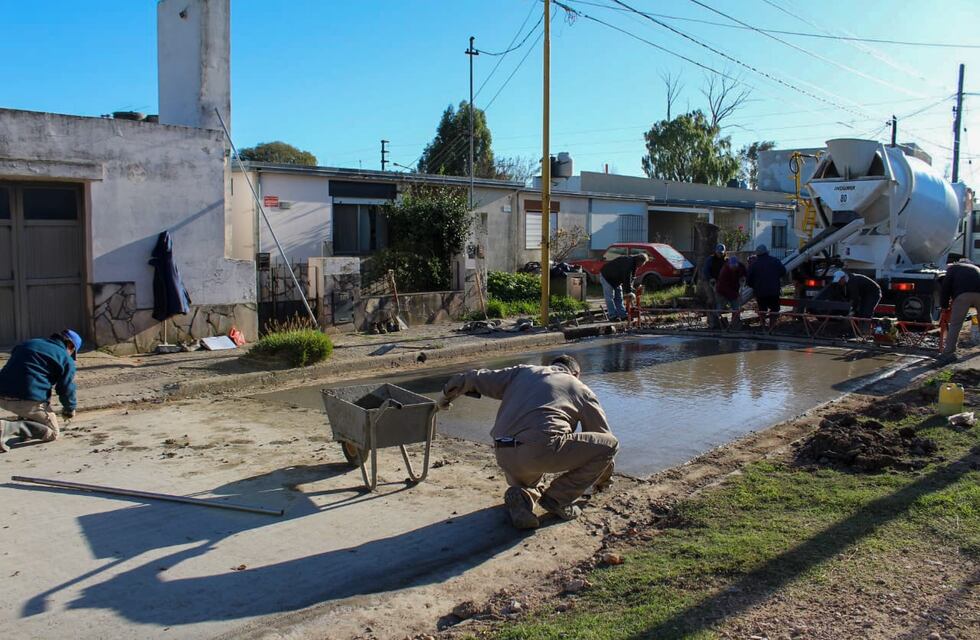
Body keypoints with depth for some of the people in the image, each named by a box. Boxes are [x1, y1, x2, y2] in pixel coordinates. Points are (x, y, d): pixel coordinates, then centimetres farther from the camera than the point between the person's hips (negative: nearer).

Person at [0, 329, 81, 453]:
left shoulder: (27, 344, 25)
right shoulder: (66, 359, 5)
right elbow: (66, 389, 4)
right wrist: (69, 409, 26)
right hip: (28, 400, -8)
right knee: (52, 433, 7)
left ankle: (25, 430, 17)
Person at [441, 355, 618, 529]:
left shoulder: (522, 371, 26)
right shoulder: (580, 389, 21)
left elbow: (477, 378, 23)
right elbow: (603, 434, 29)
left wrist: (448, 393, 41)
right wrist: (602, 479, 45)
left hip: (504, 456, 5)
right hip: (542, 450, -5)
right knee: (610, 444, 10)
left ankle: (522, 493, 4)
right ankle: (557, 498, 8)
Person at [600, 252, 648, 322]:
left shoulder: (634, 264, -1)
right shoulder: (628, 262, -31)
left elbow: (632, 277, 5)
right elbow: (627, 279, -32)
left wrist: (630, 289, -6)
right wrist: (629, 291, -27)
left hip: (616, 279, 10)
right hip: (606, 277, -10)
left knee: (619, 297, 9)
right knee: (610, 297, -9)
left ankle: (622, 315, 10)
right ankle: (613, 316, -7)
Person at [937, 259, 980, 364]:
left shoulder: (953, 268, 27)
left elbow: (945, 287, 15)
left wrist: (944, 305, 20)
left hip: (963, 294, -3)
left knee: (955, 325, -1)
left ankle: (948, 354, -5)